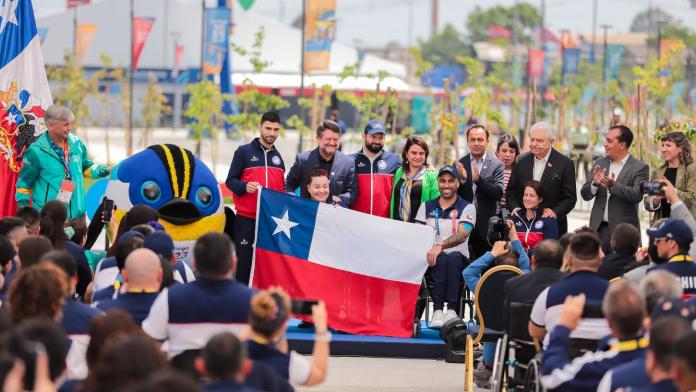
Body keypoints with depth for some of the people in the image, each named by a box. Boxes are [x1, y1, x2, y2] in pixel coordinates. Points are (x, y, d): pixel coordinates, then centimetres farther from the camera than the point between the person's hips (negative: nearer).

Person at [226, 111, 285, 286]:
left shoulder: (278, 157, 16)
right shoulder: (244, 152, 1)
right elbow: (230, 180, -2)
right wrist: (245, 187, -20)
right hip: (246, 218, -4)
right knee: (244, 261, -4)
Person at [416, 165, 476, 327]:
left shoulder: (467, 208, 6)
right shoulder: (427, 207, 17)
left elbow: (462, 234, -12)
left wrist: (440, 246, -29)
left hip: (459, 258, -1)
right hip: (432, 260, 1)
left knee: (453, 257, -37)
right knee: (441, 259, -35)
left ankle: (452, 310, -39)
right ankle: (438, 310, -38)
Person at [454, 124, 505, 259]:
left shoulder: (496, 165, 1)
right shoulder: (459, 164, 7)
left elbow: (499, 193, -10)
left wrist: (479, 180, -23)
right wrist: (462, 179, -17)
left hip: (486, 225, -1)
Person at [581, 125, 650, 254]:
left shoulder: (639, 168, -3)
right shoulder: (600, 163, 11)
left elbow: (637, 195, -16)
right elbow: (585, 194, 8)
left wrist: (613, 185, -29)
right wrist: (595, 183, -14)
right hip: (599, 228, 4)